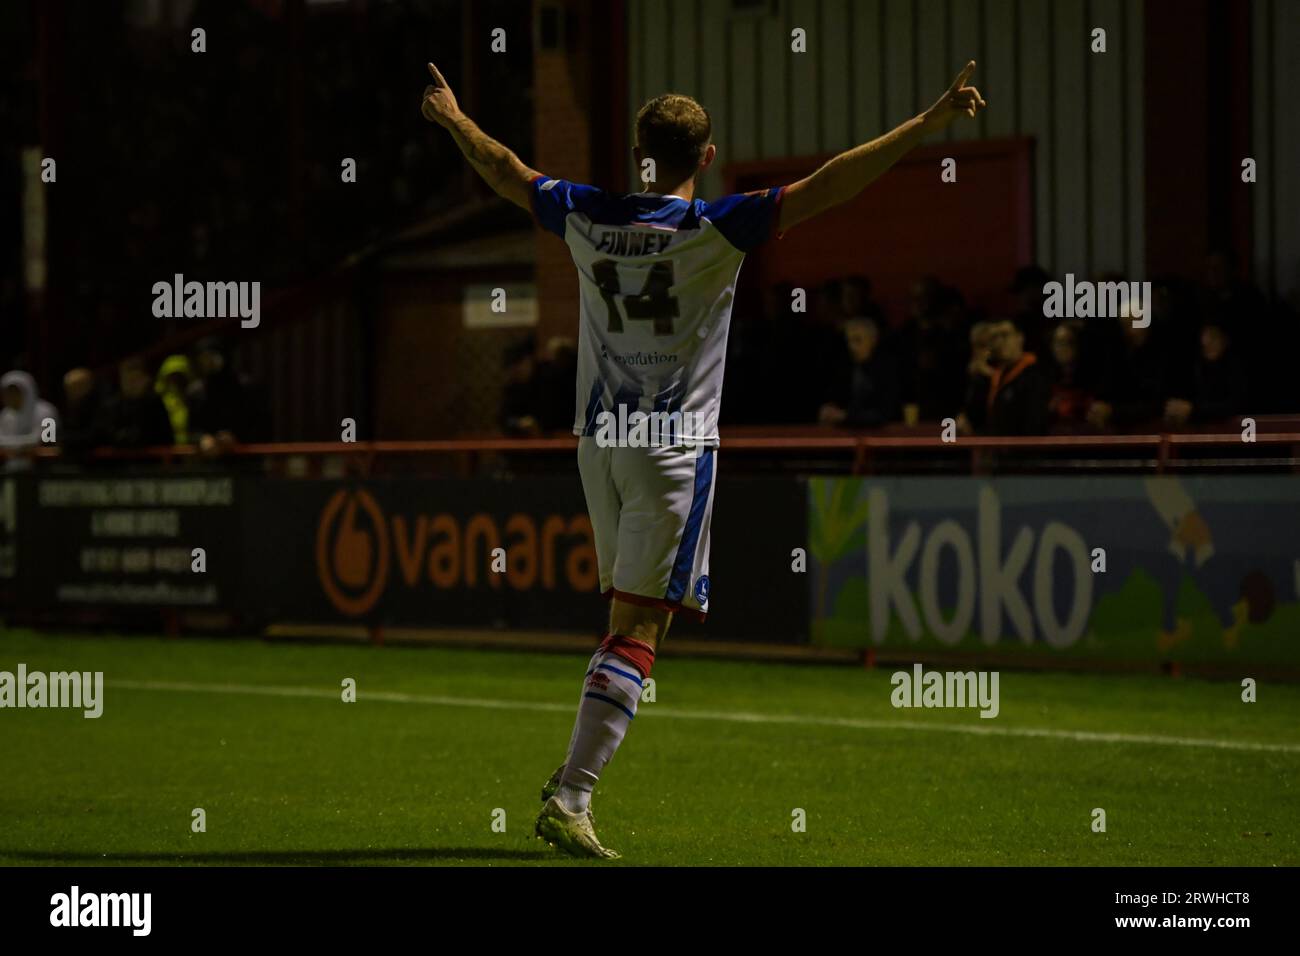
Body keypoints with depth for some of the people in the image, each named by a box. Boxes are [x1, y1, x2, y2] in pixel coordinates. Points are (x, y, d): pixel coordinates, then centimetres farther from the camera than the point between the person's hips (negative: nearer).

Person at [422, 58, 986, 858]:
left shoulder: (587, 219, 3)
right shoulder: (716, 229, -12)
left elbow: (505, 170, 20)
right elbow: (827, 188, -18)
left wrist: (451, 116, 38)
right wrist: (929, 124, -19)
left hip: (600, 444, 6)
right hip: (676, 452, -6)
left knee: (631, 613, 19)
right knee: (638, 629, -6)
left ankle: (578, 771, 15)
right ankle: (570, 799, -13)